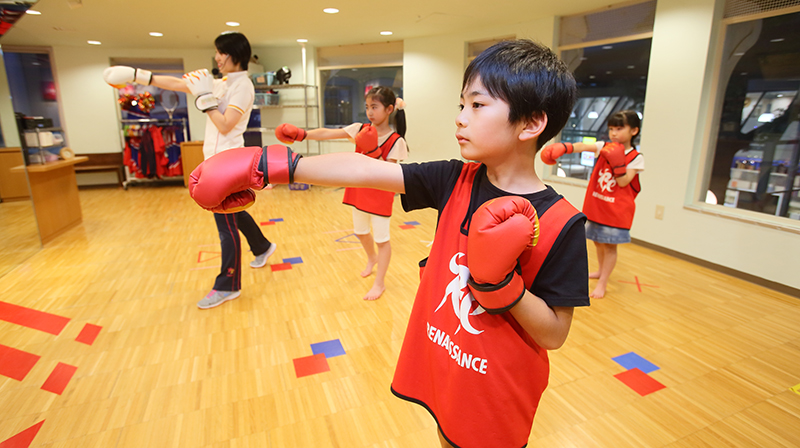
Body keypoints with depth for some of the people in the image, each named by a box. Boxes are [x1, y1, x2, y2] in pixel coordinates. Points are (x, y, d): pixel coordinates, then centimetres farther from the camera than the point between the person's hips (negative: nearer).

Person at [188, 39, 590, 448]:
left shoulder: (560, 223, -21)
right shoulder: (455, 181, -10)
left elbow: (554, 335, -17)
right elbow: (363, 170, -15)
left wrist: (499, 281, -32)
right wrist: (270, 165, -17)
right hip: (439, 364, 4)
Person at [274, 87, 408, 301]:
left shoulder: (396, 141, -15)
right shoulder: (360, 129, -3)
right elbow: (328, 133, -12)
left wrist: (374, 153, -31)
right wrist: (302, 134, -23)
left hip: (380, 195, -5)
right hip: (359, 192, 6)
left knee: (381, 239, 4)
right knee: (360, 232, 22)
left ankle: (379, 283, 18)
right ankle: (372, 259, 52)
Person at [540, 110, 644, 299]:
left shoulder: (636, 157, -8)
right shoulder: (604, 147, 1)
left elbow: (623, 182, -17)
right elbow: (583, 146, -18)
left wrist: (617, 160, -26)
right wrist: (564, 147, -36)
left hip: (616, 210, -4)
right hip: (596, 205, 4)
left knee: (610, 246, 1)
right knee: (598, 241, 18)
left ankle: (602, 283, 9)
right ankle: (600, 271, 39)